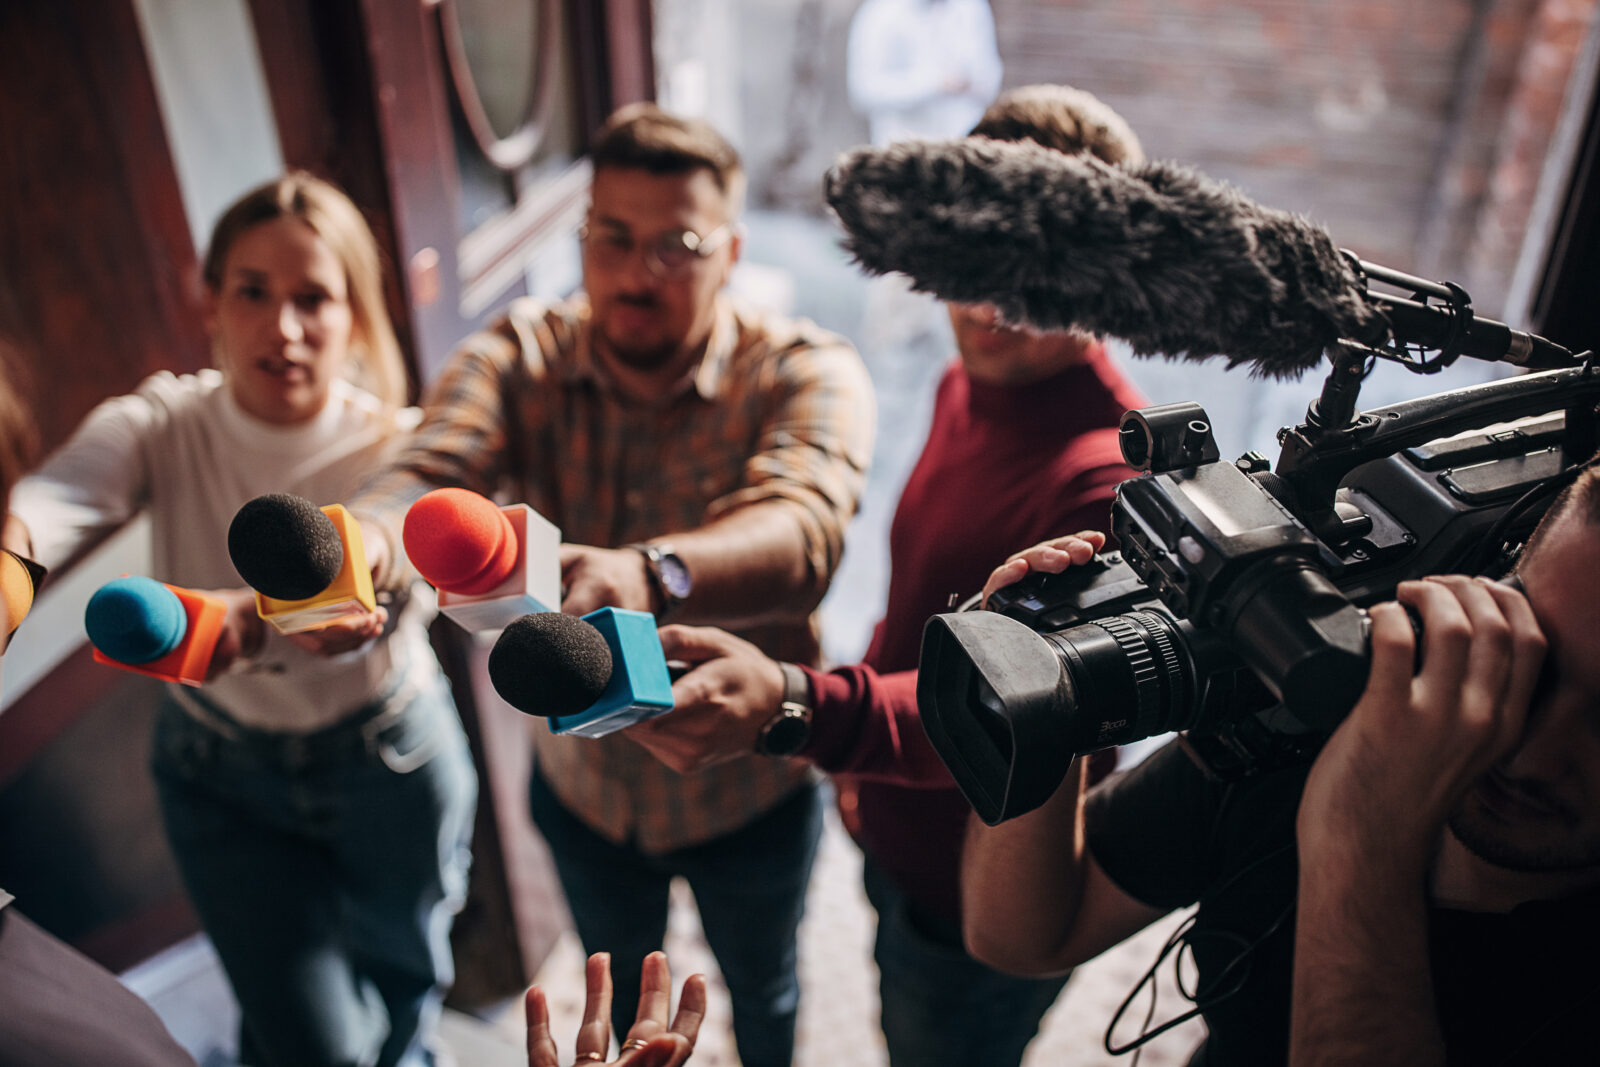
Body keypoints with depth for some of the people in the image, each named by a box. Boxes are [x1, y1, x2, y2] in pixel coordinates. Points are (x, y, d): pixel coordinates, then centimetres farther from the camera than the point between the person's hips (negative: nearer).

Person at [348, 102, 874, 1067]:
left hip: (749, 796, -2)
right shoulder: (525, 356, -15)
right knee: (617, 978, 33)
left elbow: (800, 527, -45)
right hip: (580, 783, 3)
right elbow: (433, 468, -32)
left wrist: (652, 575, -66)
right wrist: (366, 537, -56)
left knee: (760, 983, 29)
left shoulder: (805, 372, -25)